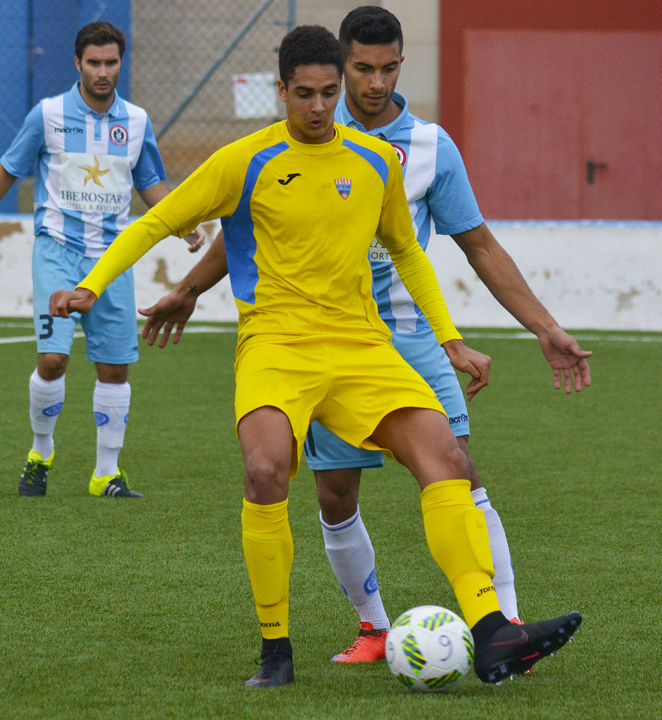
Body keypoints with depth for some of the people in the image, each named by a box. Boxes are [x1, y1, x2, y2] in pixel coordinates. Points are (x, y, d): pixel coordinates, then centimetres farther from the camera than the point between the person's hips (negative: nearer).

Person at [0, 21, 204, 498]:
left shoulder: (136, 121, 6)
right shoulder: (48, 114, -3)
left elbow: (152, 185, 17)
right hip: (58, 249, -3)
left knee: (115, 368, 3)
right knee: (53, 359, -15)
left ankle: (107, 473, 13)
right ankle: (41, 452, 8)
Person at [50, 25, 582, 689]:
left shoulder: (376, 160, 10)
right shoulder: (245, 162, -1)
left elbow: (406, 252, 25)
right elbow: (157, 224, 6)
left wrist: (450, 342, 20)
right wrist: (91, 286, -6)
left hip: (361, 344, 4)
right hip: (275, 342, -3)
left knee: (443, 455, -18)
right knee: (265, 470, -30)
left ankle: (488, 633, -24)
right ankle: (275, 650, -13)